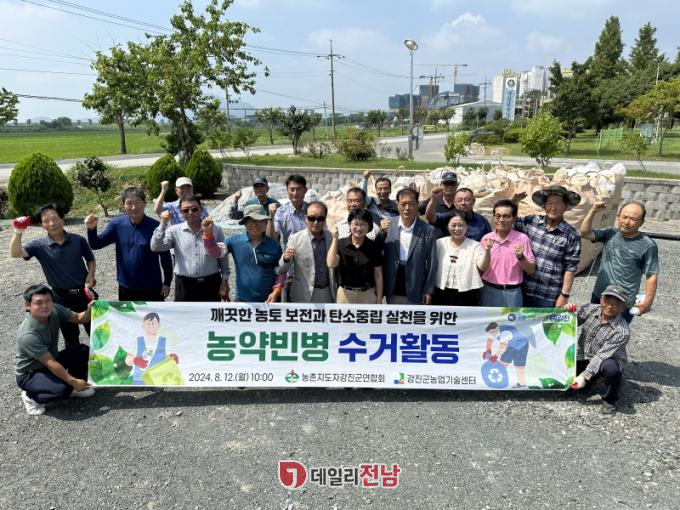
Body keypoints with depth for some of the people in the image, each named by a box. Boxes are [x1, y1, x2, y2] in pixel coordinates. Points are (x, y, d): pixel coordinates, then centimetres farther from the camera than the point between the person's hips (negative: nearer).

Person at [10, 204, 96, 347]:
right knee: (71, 338, 17)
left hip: (84, 293, 0)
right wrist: (18, 232, -36)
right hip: (61, 298, 0)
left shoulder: (78, 240, -7)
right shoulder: (39, 245, -9)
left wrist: (91, 274, -12)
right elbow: (15, 254, -24)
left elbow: (90, 260, 6)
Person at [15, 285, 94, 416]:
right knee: (62, 388, -30)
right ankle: (31, 397, 2)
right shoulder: (28, 335, -34)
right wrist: (73, 382, -26)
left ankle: (73, 388, 9)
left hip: (50, 360, 7)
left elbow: (79, 318, -6)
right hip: (29, 374, -7)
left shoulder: (54, 310, -17)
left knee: (83, 351, -12)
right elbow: (50, 363, -30)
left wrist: (90, 310, -30)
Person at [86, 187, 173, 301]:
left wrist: (167, 282, -4)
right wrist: (91, 229, -23)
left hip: (152, 288, -3)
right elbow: (96, 245, -3)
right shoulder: (117, 224, -5)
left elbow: (165, 256, -6)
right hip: (126, 288, 3)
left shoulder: (155, 227, -14)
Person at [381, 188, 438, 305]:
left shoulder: (427, 230, -6)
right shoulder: (388, 225, -1)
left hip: (415, 292, -2)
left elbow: (431, 263, -3)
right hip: (392, 291, 2)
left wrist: (428, 291, -5)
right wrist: (382, 232, -15)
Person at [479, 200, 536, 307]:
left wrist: (521, 257, -21)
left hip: (511, 293, -2)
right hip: (488, 291, 3)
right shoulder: (486, 238, 1)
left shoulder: (522, 239, -8)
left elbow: (531, 270, -7)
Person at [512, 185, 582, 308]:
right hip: (523, 289, 3)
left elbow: (570, 268, -6)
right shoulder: (531, 221, -2)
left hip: (549, 296, -3)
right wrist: (513, 201, -8)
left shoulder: (571, 235, -8)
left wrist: (564, 295, -8)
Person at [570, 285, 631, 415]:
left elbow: (602, 356, -27)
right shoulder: (589, 309, -10)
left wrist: (584, 375, -29)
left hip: (607, 360, -4)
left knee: (610, 367, -38)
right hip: (582, 357, 4)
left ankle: (609, 400, -7)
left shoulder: (622, 331, -24)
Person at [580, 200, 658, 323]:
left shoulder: (648, 246, -12)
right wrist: (593, 211, -16)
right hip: (599, 296, 5)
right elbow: (585, 233, -5)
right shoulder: (611, 233, 1)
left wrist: (648, 302, -14)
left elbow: (652, 276, -11)